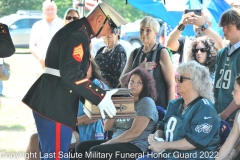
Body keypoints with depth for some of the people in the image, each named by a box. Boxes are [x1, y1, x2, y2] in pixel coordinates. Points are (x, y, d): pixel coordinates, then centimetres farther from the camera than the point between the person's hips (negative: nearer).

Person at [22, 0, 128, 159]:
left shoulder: (78, 32, 18)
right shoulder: (78, 34, -15)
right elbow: (70, 74, -25)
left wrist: (97, 95, 16)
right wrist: (100, 96, -20)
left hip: (56, 103, 11)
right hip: (55, 105, -11)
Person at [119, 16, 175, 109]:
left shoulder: (162, 53, -2)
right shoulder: (135, 54, 13)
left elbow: (171, 85, -6)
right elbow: (122, 81, 6)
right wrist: (139, 69, -9)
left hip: (159, 105, -4)